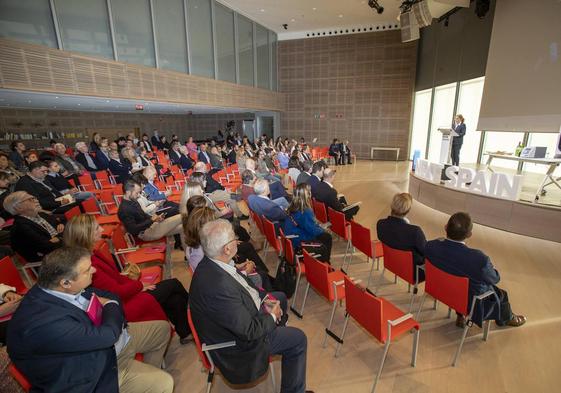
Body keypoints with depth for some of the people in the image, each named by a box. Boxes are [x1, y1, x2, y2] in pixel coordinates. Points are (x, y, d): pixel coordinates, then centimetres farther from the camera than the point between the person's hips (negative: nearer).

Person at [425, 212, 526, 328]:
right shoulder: (479, 259, -38)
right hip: (470, 302, -3)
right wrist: (490, 267, 5)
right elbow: (495, 278, -14)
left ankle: (461, 316, 42)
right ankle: (507, 318, 56)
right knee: (501, 294, 27)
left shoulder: (431, 246, -28)